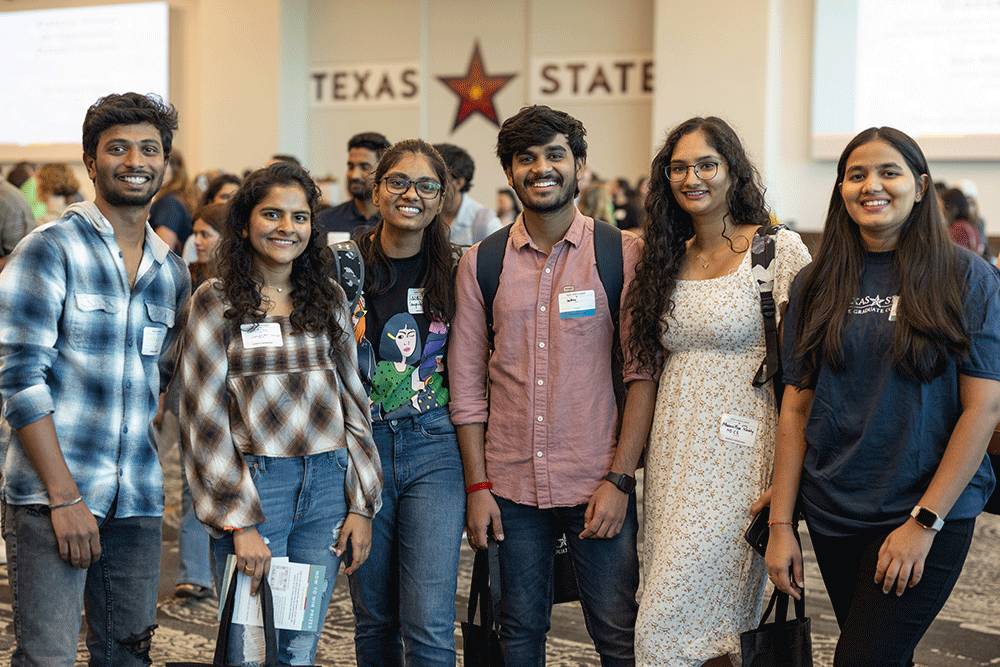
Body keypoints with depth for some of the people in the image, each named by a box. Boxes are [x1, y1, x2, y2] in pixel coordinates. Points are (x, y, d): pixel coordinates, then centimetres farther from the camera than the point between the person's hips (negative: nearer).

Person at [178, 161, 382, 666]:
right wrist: (240, 522, -11)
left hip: (328, 485, 4)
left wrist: (362, 504, 5)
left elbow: (352, 398, 12)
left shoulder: (329, 297, 10)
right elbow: (204, 417, -5)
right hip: (255, 481, -3)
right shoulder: (215, 300, -2)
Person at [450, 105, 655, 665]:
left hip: (599, 486, -2)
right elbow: (467, 384, 5)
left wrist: (619, 479, -10)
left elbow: (643, 374, -5)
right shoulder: (481, 263, 5)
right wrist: (477, 486, 1)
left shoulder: (624, 253, -2)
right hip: (511, 487, 2)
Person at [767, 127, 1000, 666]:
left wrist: (924, 521, -13)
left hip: (931, 512, -3)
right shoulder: (816, 284, 5)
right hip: (832, 514, 4)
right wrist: (781, 523, 0)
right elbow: (796, 406, 5)